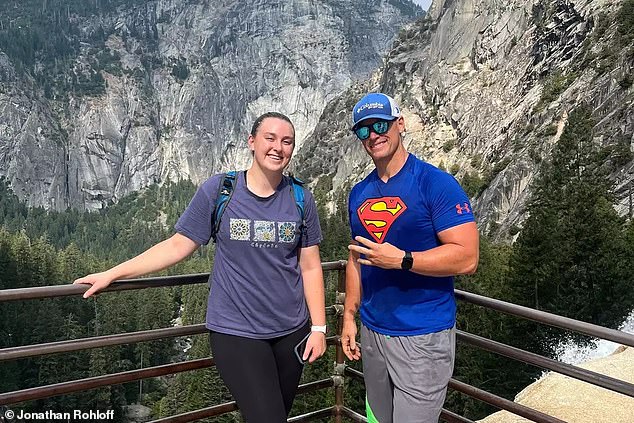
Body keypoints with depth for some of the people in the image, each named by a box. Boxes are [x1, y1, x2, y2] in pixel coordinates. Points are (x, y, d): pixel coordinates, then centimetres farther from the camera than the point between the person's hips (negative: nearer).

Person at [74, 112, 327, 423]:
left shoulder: (301, 199, 0)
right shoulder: (217, 191, -7)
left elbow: (310, 267, 2)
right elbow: (178, 246, -4)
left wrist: (318, 327, 0)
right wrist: (111, 274, -8)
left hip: (291, 331, 3)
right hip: (235, 332, -3)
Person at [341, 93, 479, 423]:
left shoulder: (436, 183, -13)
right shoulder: (359, 193, 8)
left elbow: (467, 257, -18)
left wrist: (400, 259, -25)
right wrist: (349, 315, 12)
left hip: (422, 336, -6)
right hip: (372, 331, 7)